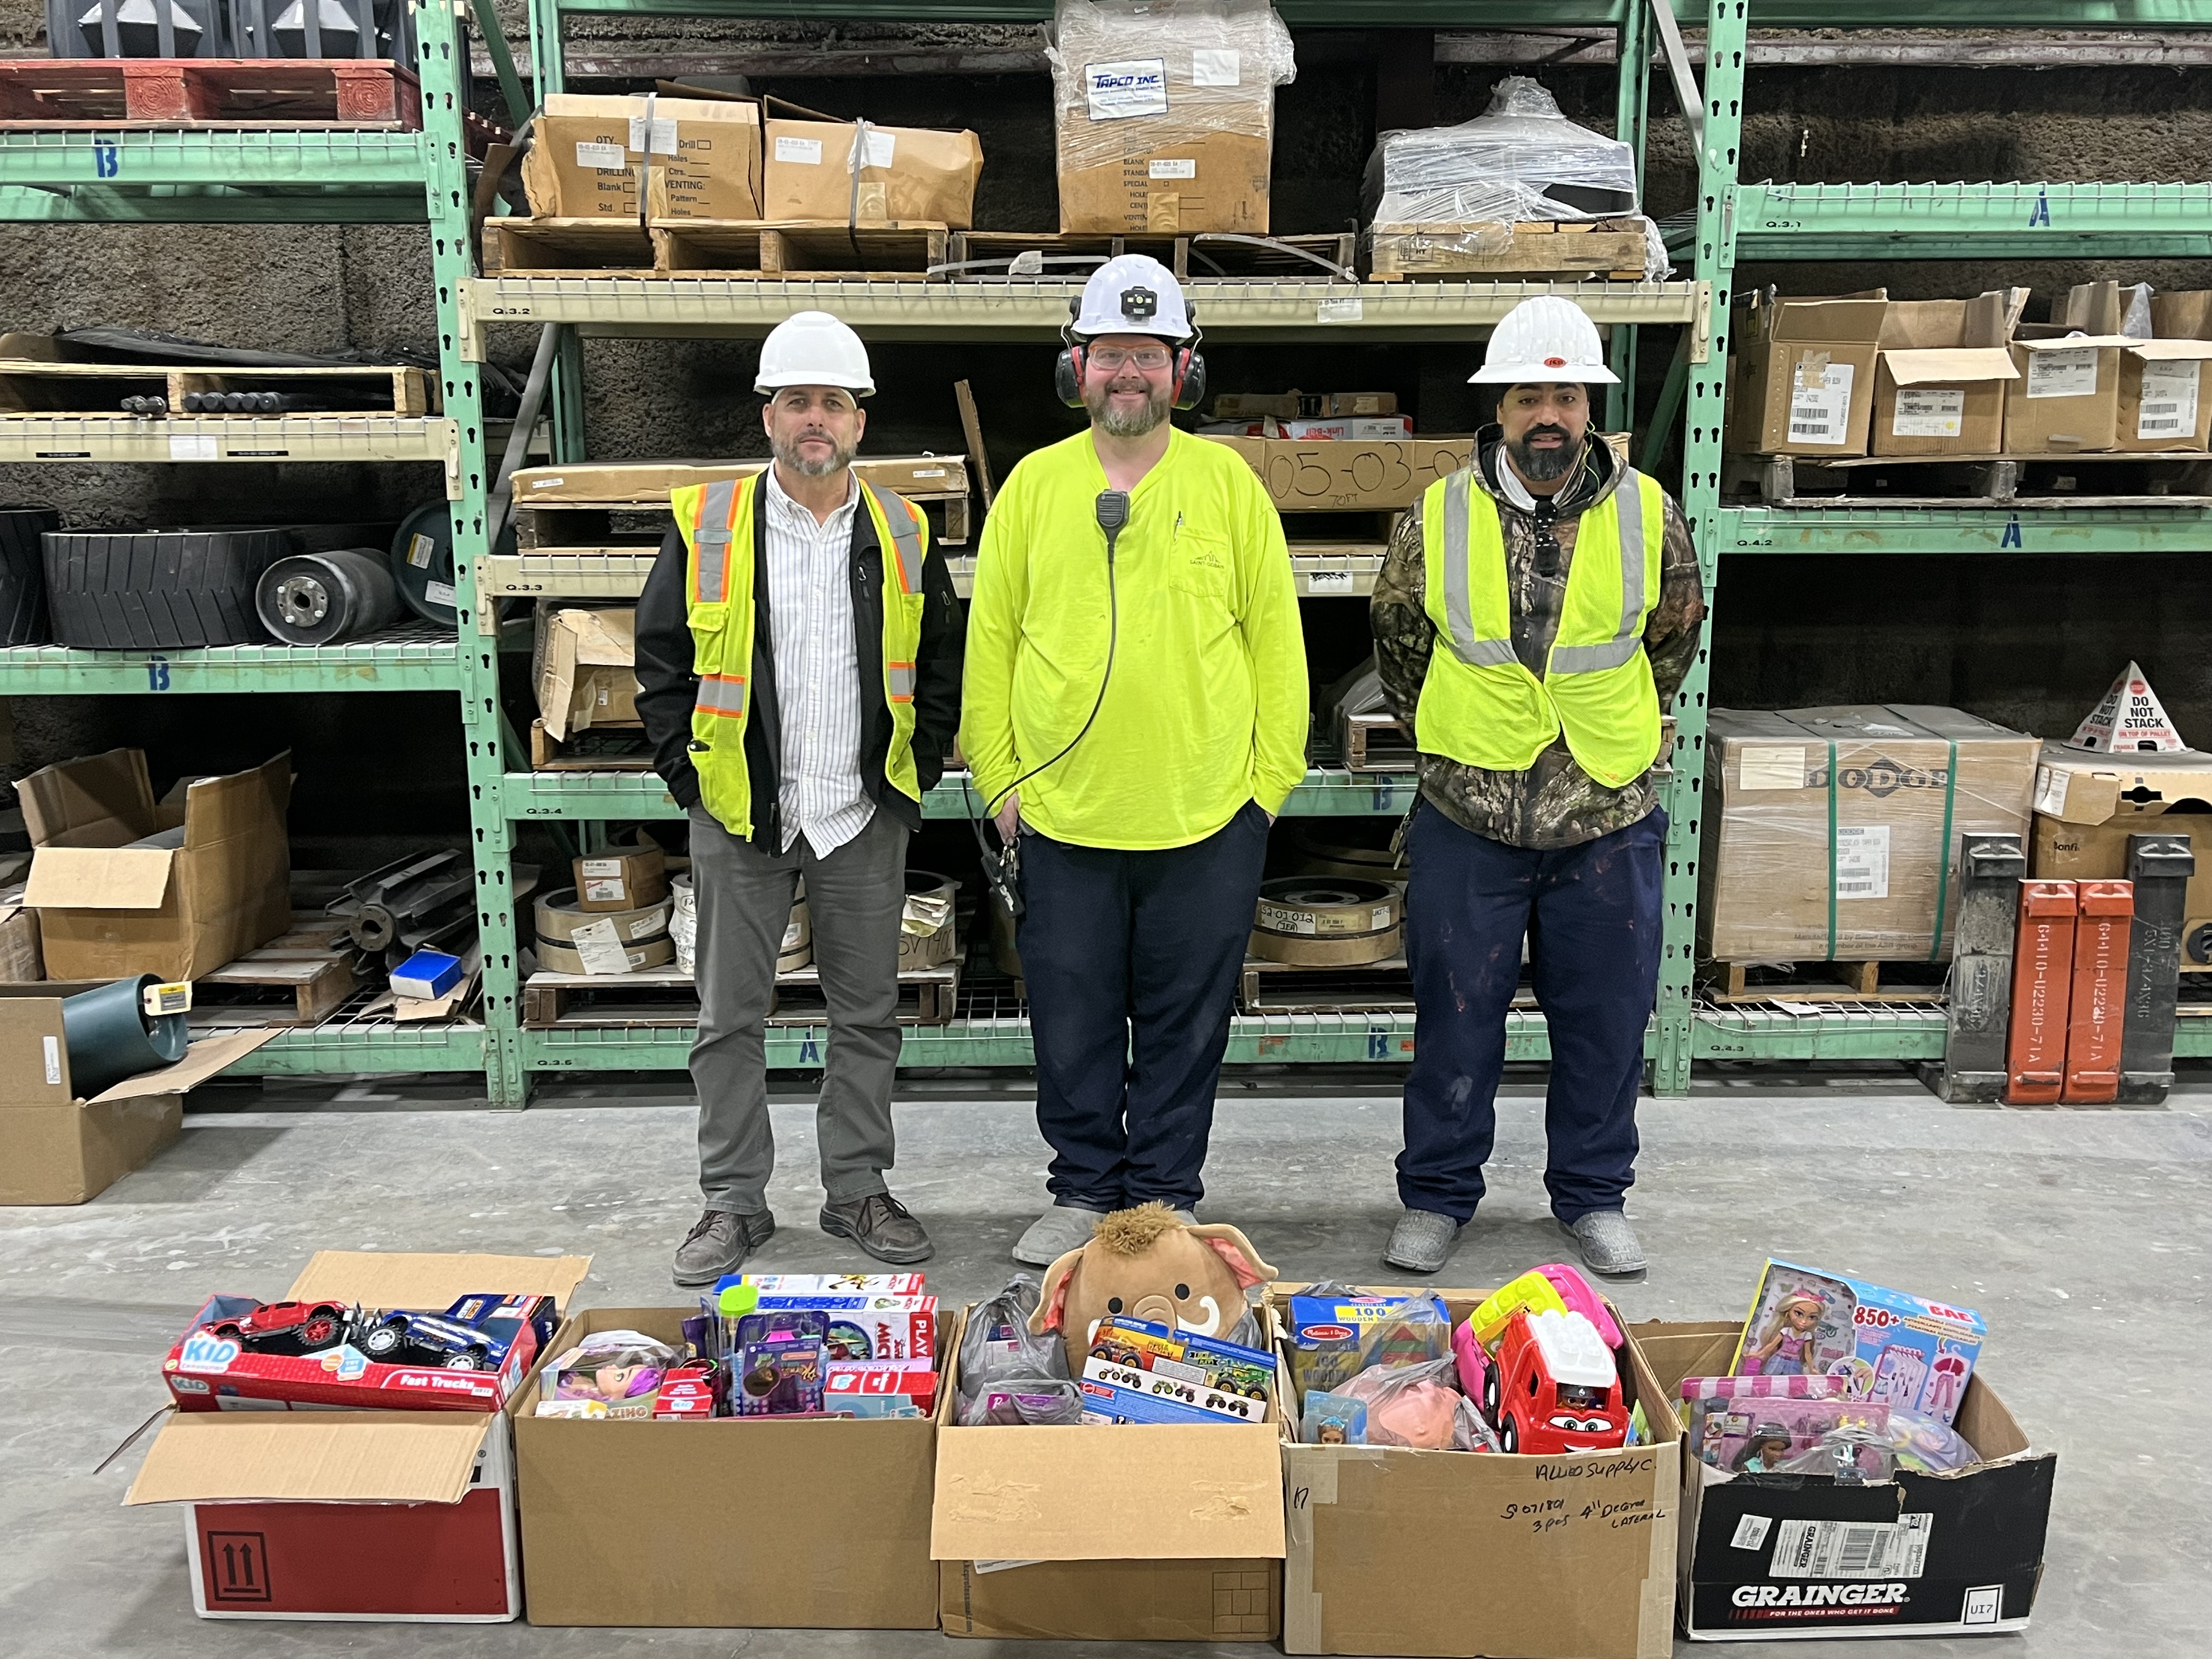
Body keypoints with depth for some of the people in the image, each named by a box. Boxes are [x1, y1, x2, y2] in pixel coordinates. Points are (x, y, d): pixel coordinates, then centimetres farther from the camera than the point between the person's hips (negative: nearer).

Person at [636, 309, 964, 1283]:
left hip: (867, 817, 1)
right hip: (739, 814, -1)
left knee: (867, 1014, 10)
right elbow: (660, 661, 4)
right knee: (731, 1017, 6)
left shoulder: (902, 536, 4)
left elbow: (942, 665, 12)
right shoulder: (705, 526, -1)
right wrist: (687, 775, -2)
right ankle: (734, 1203, 20)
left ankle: (858, 1191, 25)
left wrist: (916, 773, 4)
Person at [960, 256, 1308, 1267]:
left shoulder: (1228, 482, 3)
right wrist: (997, 776, 3)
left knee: (1185, 1022, 9)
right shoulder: (1033, 485, 5)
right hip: (1062, 814, 1)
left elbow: (1275, 639, 4)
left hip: (1207, 816, -1)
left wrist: (1270, 777, 0)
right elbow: (990, 639, 7)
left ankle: (1165, 1197, 25)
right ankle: (1084, 1193, 27)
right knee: (1072, 1021, 10)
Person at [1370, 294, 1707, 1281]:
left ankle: (1593, 1196, 29)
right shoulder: (1437, 518, -4)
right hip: (1467, 818, -1)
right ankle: (1436, 1197, 25)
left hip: (1607, 819, 1)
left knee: (1605, 1020, 10)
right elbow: (1396, 637, 12)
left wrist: (1616, 729, 14)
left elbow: (1674, 634, 16)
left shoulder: (1647, 515, -1)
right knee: (1456, 1016, 8)